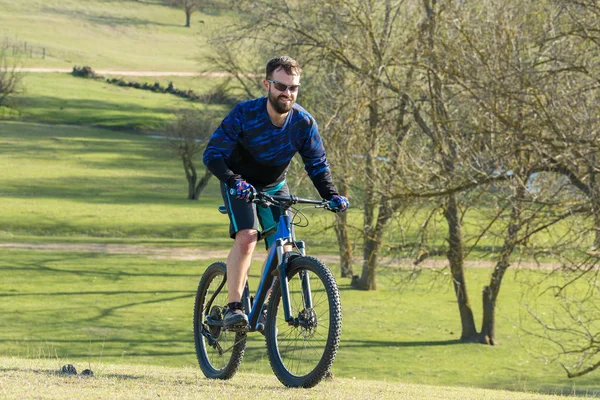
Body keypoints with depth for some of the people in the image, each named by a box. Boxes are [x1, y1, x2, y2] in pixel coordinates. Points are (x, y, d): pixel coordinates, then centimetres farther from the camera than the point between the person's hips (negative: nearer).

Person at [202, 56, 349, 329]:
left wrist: (332, 196, -23)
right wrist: (235, 182, -45)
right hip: (241, 186, -4)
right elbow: (212, 155, -28)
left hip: (274, 186, 4)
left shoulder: (304, 123, -18)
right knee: (246, 238, -27)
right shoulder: (245, 114, -27)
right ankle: (233, 307, -25)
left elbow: (317, 165, -6)